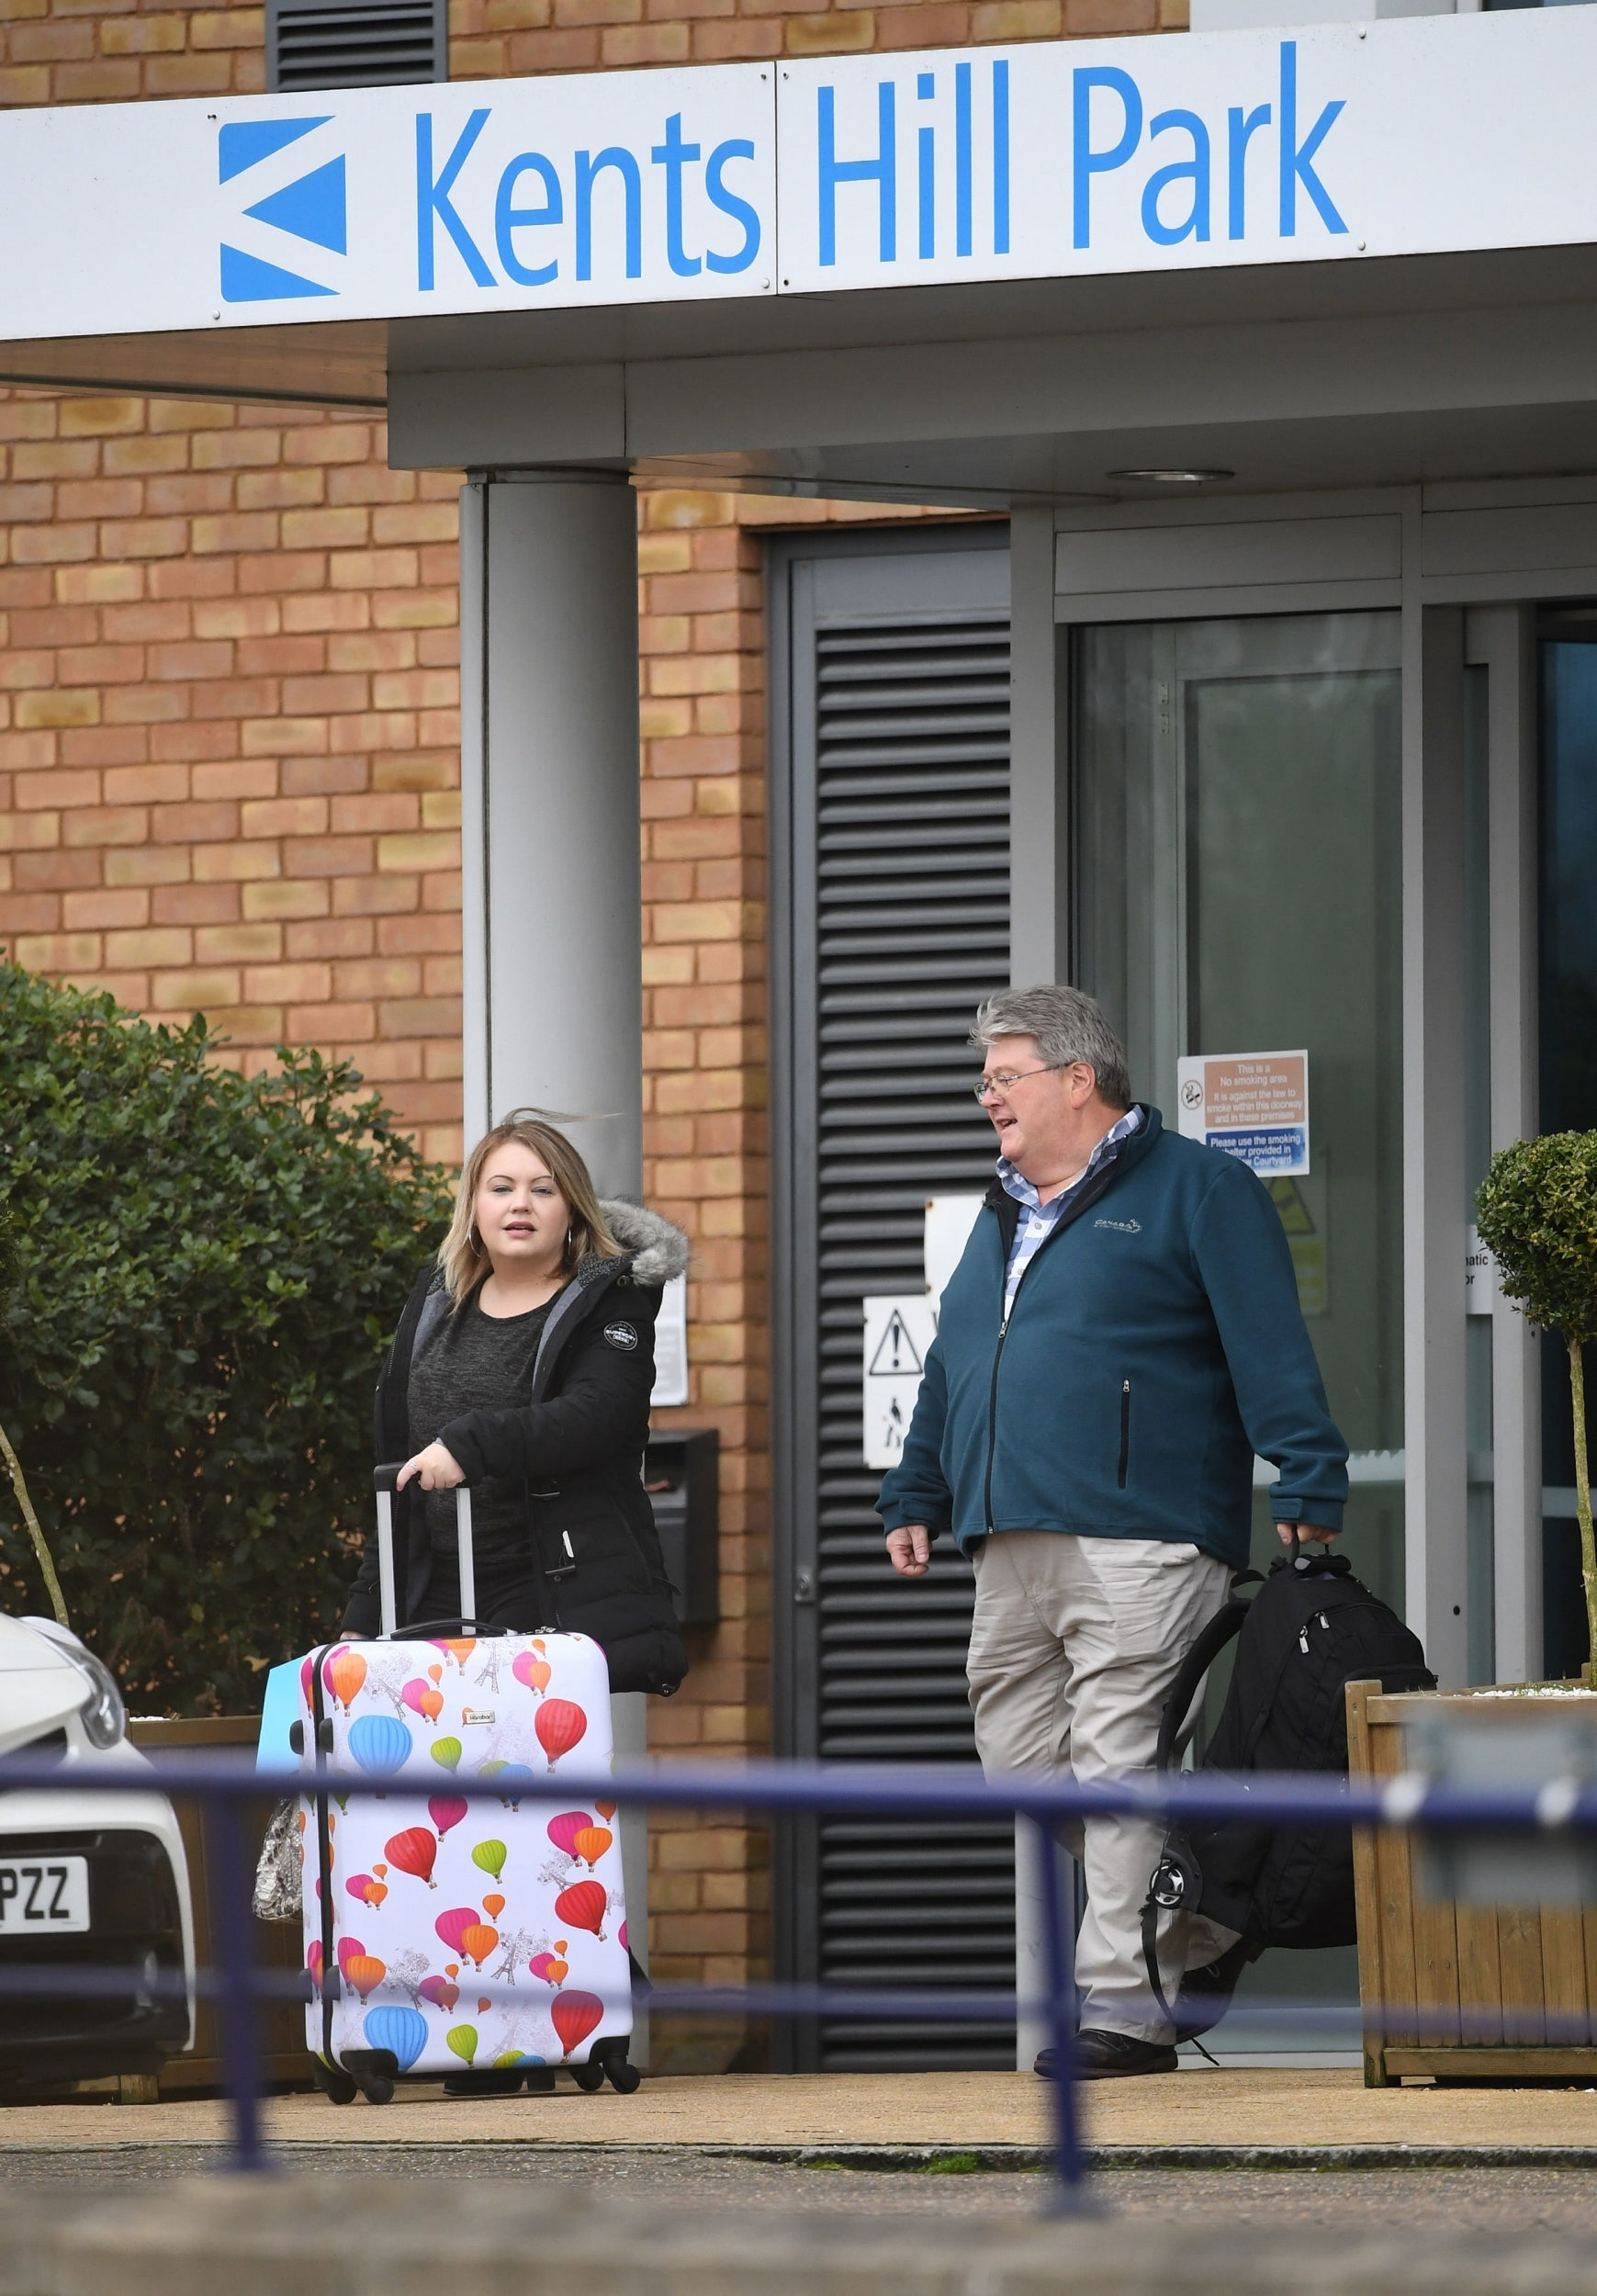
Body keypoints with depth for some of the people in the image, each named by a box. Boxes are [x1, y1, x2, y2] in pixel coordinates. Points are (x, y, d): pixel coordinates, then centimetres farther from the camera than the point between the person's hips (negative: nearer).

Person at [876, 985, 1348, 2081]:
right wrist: (916, 1495, 24)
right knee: (1019, 1759, 5)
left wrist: (1308, 1490, -15)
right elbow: (951, 1371, 30)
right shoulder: (1005, 1217, 24)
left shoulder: (1196, 1190, 0)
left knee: (1119, 1766, -11)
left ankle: (1124, 2001, -10)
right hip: (1013, 1556, 8)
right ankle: (1202, 1934, 18)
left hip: (1140, 1546, -8)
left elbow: (1271, 1353, -8)